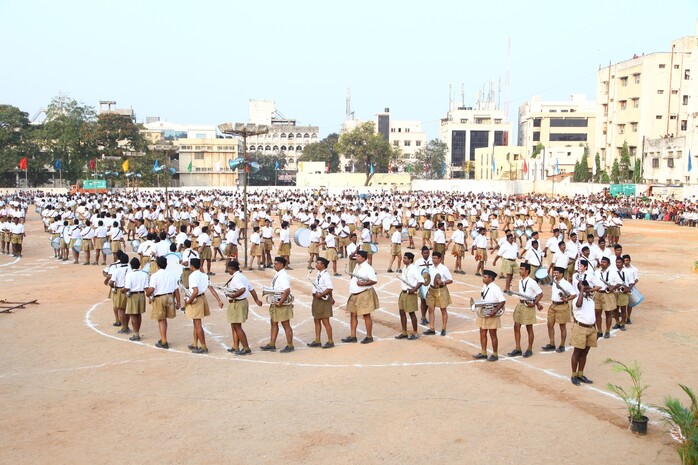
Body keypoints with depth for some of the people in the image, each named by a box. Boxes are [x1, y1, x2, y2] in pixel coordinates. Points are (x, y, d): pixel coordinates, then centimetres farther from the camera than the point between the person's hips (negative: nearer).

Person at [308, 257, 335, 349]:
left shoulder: (325, 275, -18)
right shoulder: (319, 274, 10)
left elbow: (330, 288, -26)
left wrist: (321, 295, -26)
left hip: (323, 300, -10)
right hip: (317, 299, 10)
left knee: (325, 321, -2)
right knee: (316, 320, 14)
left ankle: (330, 341, 7)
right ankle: (317, 341, 22)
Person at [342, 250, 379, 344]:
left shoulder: (368, 268, -15)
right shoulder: (357, 266, 12)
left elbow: (374, 280, -22)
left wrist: (363, 284, -28)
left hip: (364, 294, -9)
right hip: (354, 294, 9)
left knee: (366, 315, 0)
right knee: (353, 315, 9)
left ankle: (369, 336, 11)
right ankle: (352, 336, 16)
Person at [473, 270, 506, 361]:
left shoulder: (495, 288, -18)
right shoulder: (485, 286, 6)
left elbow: (503, 301, -22)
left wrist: (495, 311, -28)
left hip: (491, 315, -8)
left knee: (493, 335, 4)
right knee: (482, 333, 12)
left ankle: (495, 355, 16)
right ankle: (483, 353, 23)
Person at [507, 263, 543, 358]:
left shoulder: (532, 282, -15)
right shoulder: (520, 282, 7)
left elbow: (540, 294, -11)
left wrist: (534, 303, -21)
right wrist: (536, 303, 7)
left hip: (528, 306, -7)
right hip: (520, 304, 7)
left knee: (529, 328, 6)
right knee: (516, 327, 8)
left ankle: (529, 350, 19)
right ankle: (518, 349, 18)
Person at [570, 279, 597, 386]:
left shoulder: (591, 299, 12)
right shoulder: (577, 299, -13)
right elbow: (579, 304, -39)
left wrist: (594, 327, 18)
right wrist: (582, 290, -32)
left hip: (591, 329, 7)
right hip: (580, 328, -7)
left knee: (585, 353, 13)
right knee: (577, 352, 1)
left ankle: (580, 374, 23)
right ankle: (574, 375, 11)